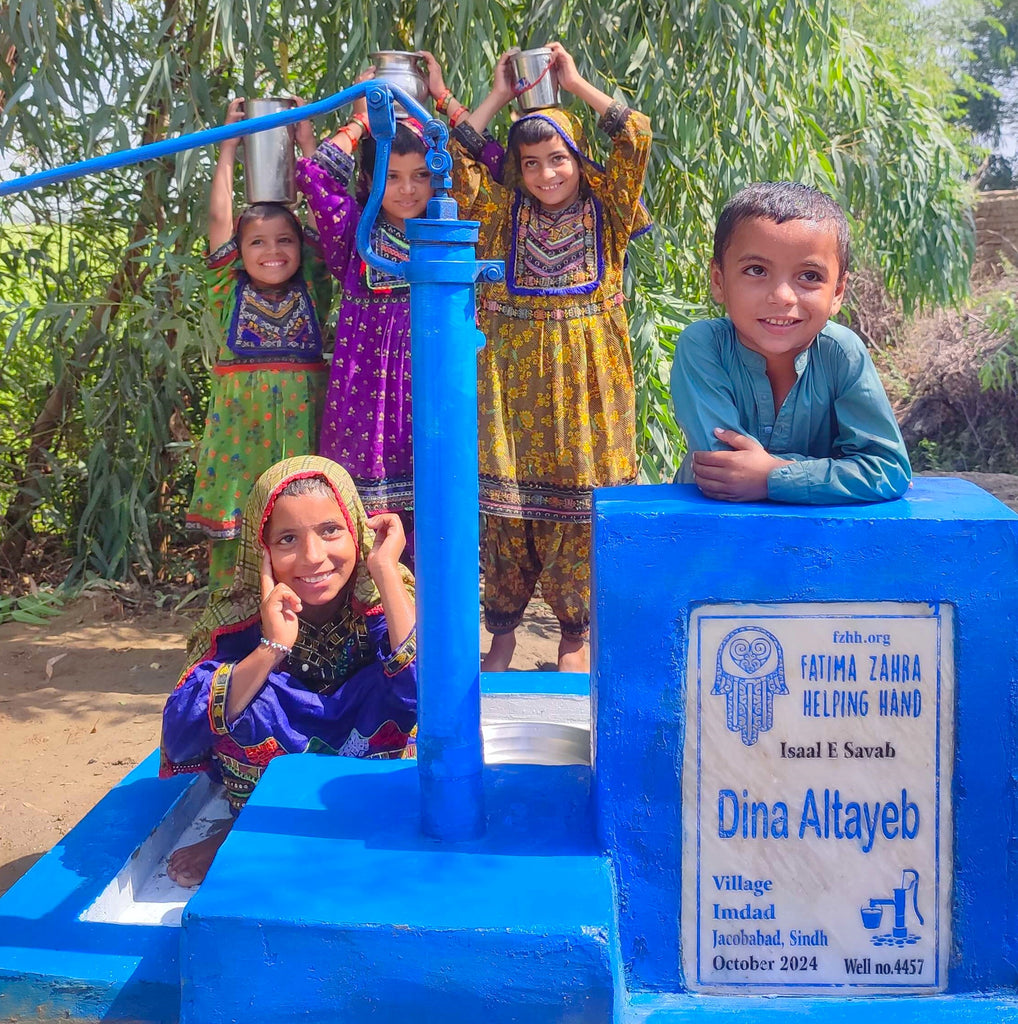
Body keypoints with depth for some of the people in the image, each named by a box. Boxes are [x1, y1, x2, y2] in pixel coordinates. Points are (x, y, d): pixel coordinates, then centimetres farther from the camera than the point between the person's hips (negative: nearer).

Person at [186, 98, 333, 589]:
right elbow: (219, 216, 3)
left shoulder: (311, 289, 7)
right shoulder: (231, 292, 7)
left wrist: (308, 144, 6)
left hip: (301, 419, 0)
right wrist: (229, 145, 6)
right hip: (240, 420, 0)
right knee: (234, 521, 0)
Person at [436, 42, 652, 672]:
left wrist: (576, 83, 2)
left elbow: (637, 138, -4)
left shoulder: (606, 211, 7)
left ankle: (577, 634, 13)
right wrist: (498, 97, 7)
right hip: (515, 375, 1)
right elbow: (457, 159, 2)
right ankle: (504, 630, 14)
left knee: (581, 499, 1)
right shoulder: (504, 215, 11)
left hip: (586, 375, -1)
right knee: (508, 500, 1)